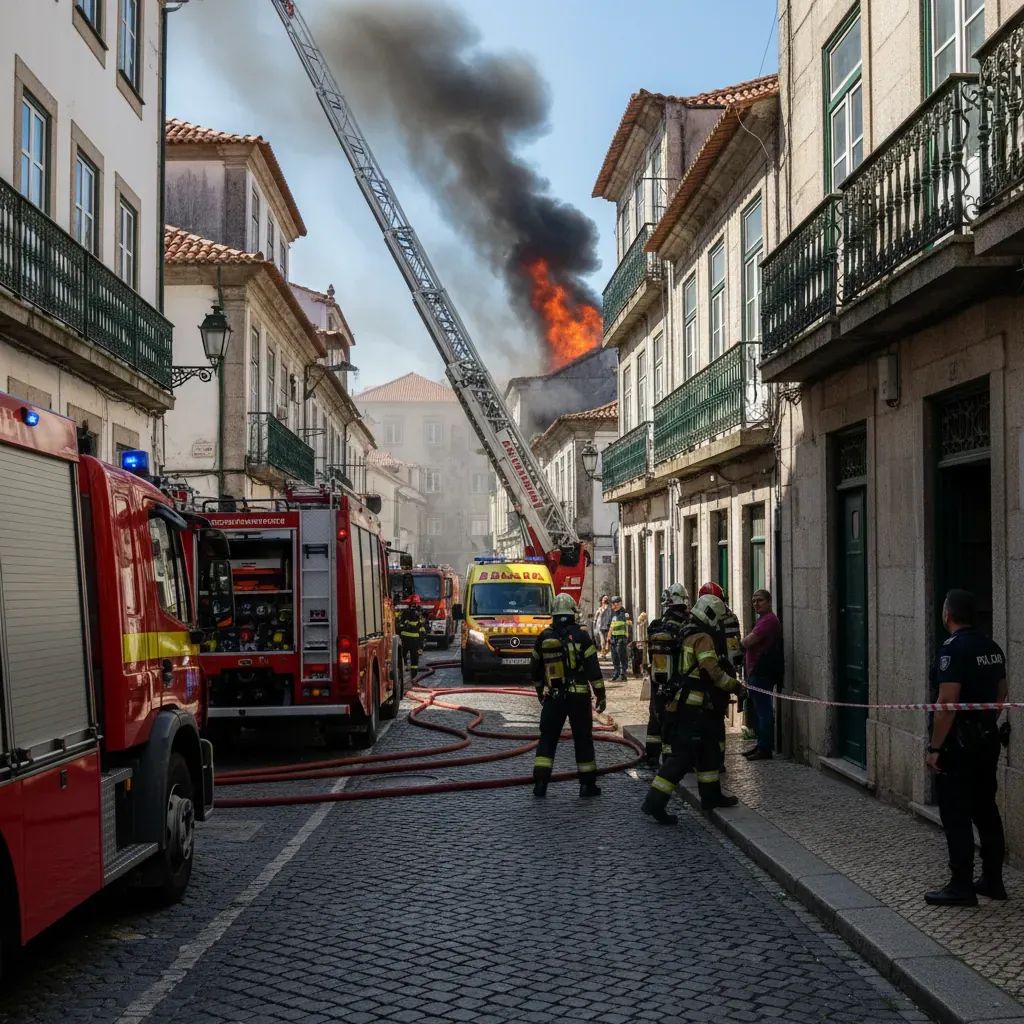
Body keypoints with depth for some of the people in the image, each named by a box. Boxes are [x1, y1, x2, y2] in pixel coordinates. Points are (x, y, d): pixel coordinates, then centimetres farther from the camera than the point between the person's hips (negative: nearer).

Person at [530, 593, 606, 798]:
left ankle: (540, 783, 1)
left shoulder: (543, 638, 3)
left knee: (547, 738, 8)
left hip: (552, 697, 2)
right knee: (583, 739, 8)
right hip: (579, 696, -2)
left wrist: (540, 692, 27)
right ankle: (588, 784, 12)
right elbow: (593, 669, -10)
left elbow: (535, 670, 13)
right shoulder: (581, 636, -8)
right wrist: (600, 695, -3)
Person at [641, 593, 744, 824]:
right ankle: (655, 802, -11)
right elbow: (713, 672, -20)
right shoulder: (703, 638, -15)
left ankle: (711, 795, 31)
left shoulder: (687, 635, 16)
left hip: (683, 703, 10)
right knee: (683, 755, -9)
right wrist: (735, 686, -7)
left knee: (708, 748, 21)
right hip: (693, 707, -10)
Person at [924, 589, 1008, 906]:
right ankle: (992, 880, 22)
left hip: (959, 743, -8)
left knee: (956, 815, -2)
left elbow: (948, 702, -23)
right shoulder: (992, 648, 9)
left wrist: (934, 747, -18)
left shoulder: (953, 648, -18)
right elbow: (1001, 695, 17)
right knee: (985, 810, 16)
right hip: (988, 739, 9)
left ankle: (961, 887, 2)